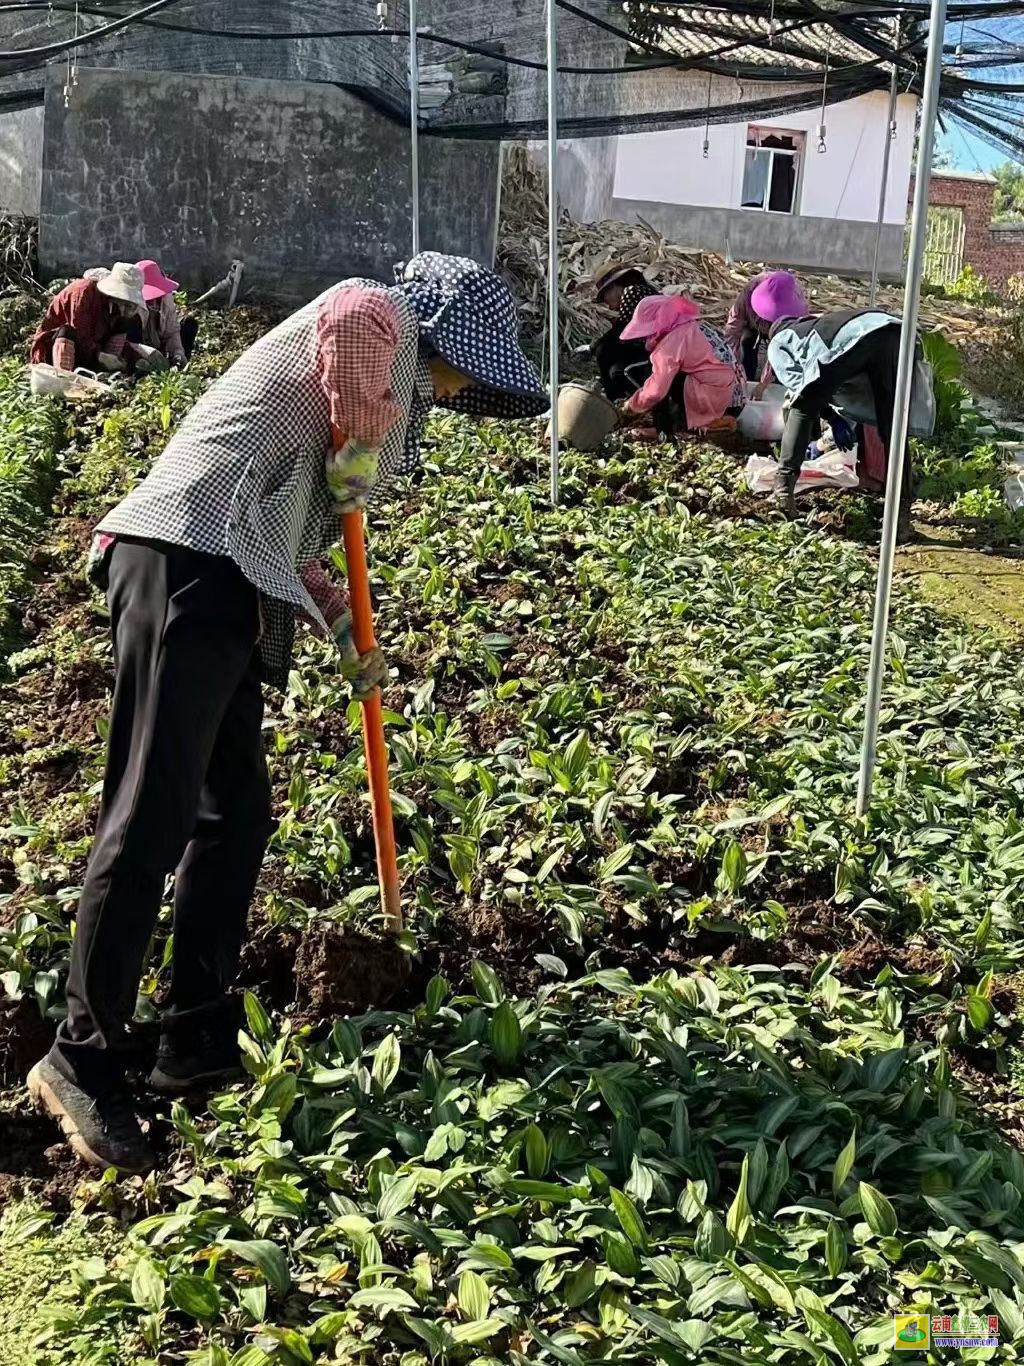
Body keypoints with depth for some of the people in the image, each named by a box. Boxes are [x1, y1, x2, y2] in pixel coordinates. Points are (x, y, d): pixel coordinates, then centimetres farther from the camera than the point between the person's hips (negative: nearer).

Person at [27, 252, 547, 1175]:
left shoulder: (388, 376, 31)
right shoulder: (384, 322, 3)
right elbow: (354, 314, -26)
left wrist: (347, 635, 24)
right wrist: (363, 438, -11)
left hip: (229, 589, 11)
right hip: (186, 569, -11)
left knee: (236, 814, 12)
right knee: (152, 822, -9)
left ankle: (199, 1044, 20)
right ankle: (83, 1062, 0)